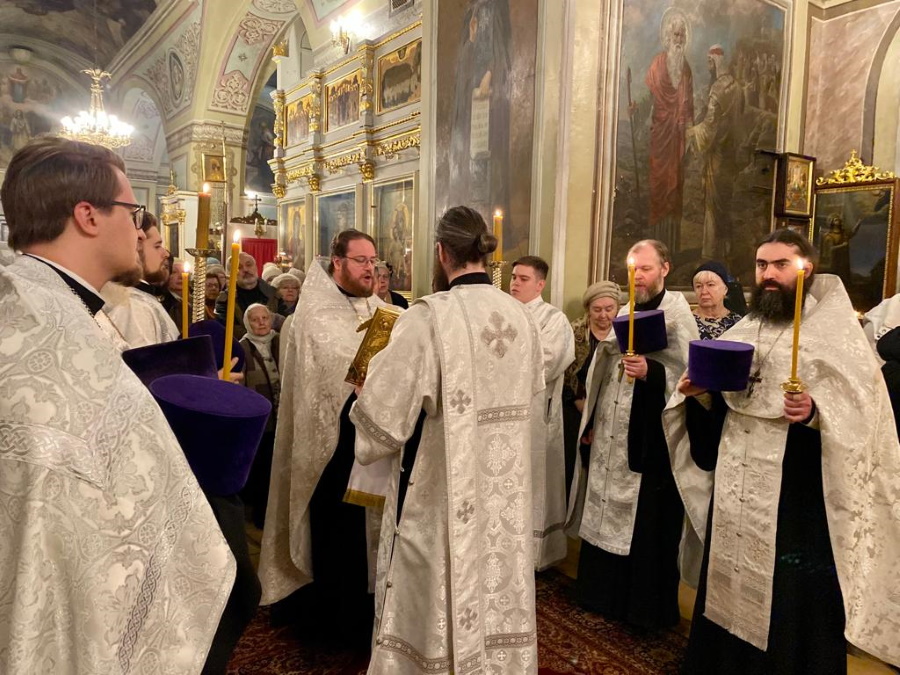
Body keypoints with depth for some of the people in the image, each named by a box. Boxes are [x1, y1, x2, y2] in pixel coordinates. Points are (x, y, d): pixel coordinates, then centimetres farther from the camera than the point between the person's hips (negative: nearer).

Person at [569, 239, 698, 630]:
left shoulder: (678, 315, -8)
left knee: (646, 524, 3)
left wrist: (649, 371, -32)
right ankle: (603, 596, 32)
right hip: (610, 437, 7)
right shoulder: (624, 313, 12)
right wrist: (592, 421, 15)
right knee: (605, 519, 15)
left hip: (649, 440, -7)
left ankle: (648, 609, 21)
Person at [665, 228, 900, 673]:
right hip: (737, 494, 6)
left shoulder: (837, 332, -4)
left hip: (800, 499, -5)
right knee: (732, 600, 15)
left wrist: (816, 412, -31)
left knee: (793, 609, 4)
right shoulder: (743, 333, 12)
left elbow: (863, 409, -14)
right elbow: (716, 411, 15)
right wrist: (700, 392, -5)